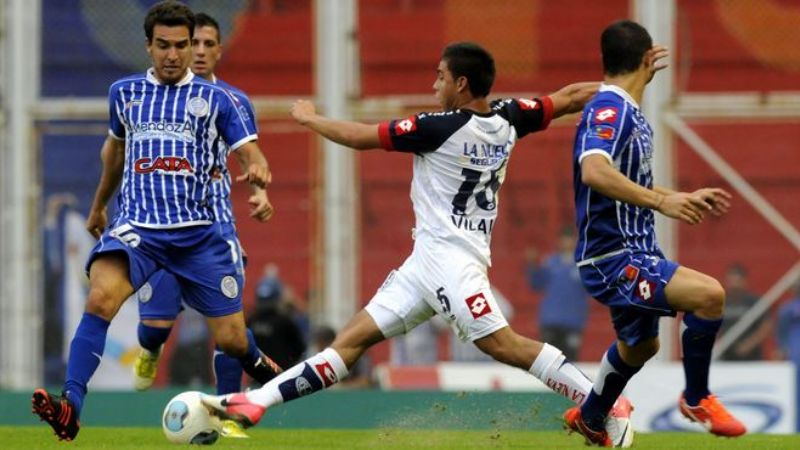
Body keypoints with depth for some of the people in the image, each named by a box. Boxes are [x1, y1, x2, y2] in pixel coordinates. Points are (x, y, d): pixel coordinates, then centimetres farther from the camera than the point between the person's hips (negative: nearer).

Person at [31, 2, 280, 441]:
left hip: (199, 232, 0)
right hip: (136, 225, 0)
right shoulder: (124, 92, 11)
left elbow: (250, 153, 0)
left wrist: (259, 183, -23)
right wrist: (98, 205, 39)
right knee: (100, 297, -30)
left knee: (231, 339, 2)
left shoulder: (215, 99, 5)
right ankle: (70, 408, -37)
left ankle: (257, 366, 41)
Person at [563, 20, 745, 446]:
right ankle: (696, 399, -8)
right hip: (613, 260, -11)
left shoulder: (625, 112, 12)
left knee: (640, 345, 30)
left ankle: (589, 418, 52)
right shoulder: (609, 110, -19)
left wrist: (686, 198, 29)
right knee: (709, 294, -27)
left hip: (634, 254, 11)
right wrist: (661, 201, -40)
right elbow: (594, 172, -37)